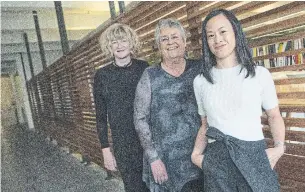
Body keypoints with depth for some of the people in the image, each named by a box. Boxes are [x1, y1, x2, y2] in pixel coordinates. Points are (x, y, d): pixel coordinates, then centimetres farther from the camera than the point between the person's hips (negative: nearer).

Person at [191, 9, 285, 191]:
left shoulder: (260, 74, -2)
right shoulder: (200, 81, 4)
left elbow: (274, 116, 7)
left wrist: (279, 147, -9)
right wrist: (196, 153, -3)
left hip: (254, 156, -1)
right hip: (216, 162, 2)